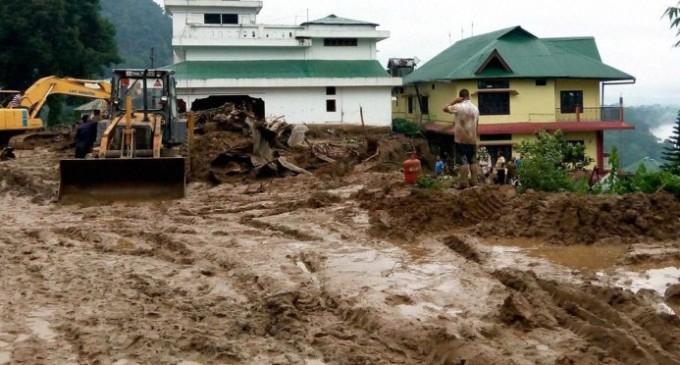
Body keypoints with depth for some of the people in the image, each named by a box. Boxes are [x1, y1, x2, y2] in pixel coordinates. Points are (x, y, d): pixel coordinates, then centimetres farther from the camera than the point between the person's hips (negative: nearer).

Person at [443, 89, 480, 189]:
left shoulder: (458, 107, -12)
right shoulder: (475, 108, 8)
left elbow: (445, 108, 2)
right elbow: (477, 125, 14)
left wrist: (454, 101, 4)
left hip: (461, 139, -5)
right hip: (472, 139, 5)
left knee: (463, 161, -5)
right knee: (473, 161, 10)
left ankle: (464, 182, -7)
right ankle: (474, 181, 11)